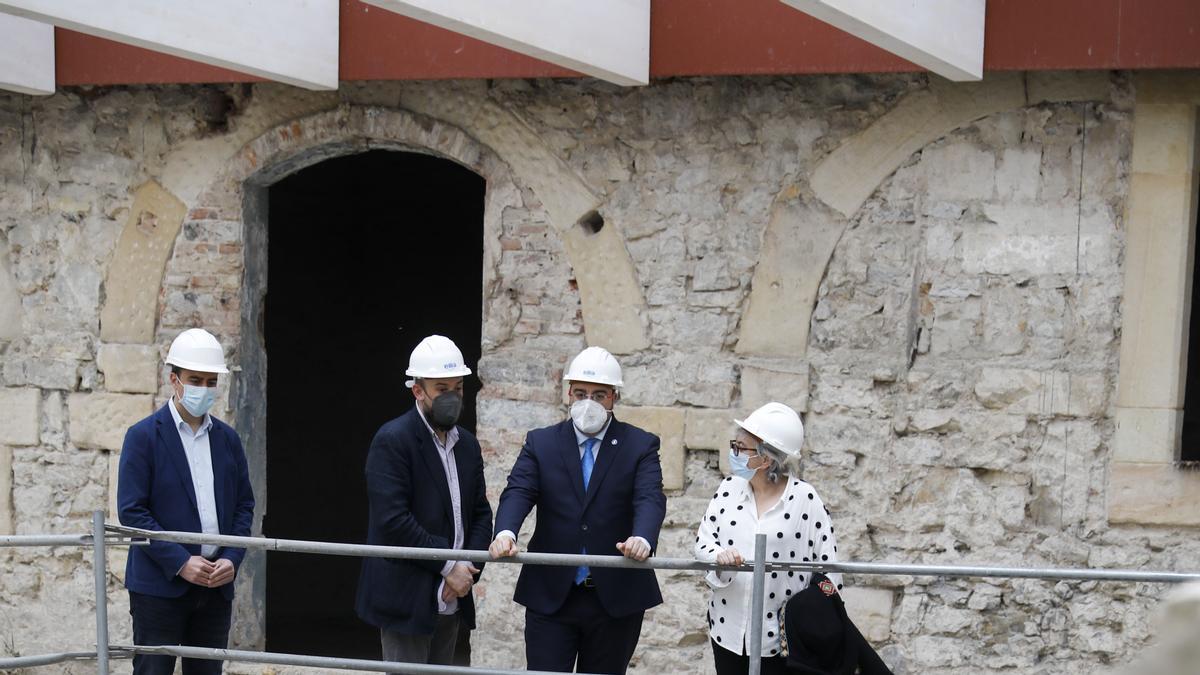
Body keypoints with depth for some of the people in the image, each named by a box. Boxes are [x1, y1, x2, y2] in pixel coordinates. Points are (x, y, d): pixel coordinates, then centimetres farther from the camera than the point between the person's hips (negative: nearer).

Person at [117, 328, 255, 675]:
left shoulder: (227, 438, 11)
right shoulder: (143, 436, -5)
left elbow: (244, 505, 13)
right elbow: (131, 510, -10)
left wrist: (232, 559, -4)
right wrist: (180, 562, -16)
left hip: (217, 584, 5)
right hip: (160, 585, -5)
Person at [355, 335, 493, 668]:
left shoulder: (466, 444, 13)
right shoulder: (392, 440, -10)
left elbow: (481, 513, 14)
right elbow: (393, 520, -18)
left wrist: (468, 570, -3)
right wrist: (448, 565, -15)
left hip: (450, 600, 7)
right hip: (406, 600, -7)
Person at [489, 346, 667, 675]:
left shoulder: (640, 446, 2)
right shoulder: (540, 443, 6)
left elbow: (650, 499, -13)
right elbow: (518, 492, -7)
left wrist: (642, 539, -36)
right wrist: (505, 532, -30)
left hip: (615, 600, 0)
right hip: (550, 597, 1)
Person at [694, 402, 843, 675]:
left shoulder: (805, 500, -8)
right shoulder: (729, 489, 4)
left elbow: (827, 568, -5)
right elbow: (703, 540, 4)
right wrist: (718, 556, -20)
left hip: (780, 637, -4)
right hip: (728, 629, 4)